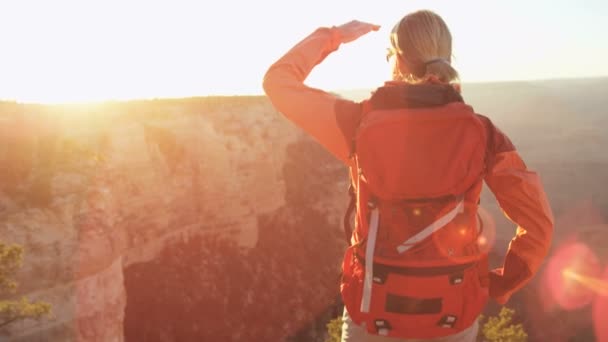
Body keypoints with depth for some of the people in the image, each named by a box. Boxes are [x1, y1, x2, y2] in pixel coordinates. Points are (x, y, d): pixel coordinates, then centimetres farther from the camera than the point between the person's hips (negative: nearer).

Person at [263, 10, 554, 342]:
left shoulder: (359, 122, -12)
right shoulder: (480, 133, -8)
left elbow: (278, 82, 1)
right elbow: (538, 221, -7)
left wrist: (332, 35, 11)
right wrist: (504, 283, 8)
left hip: (377, 311, -1)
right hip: (454, 315, 2)